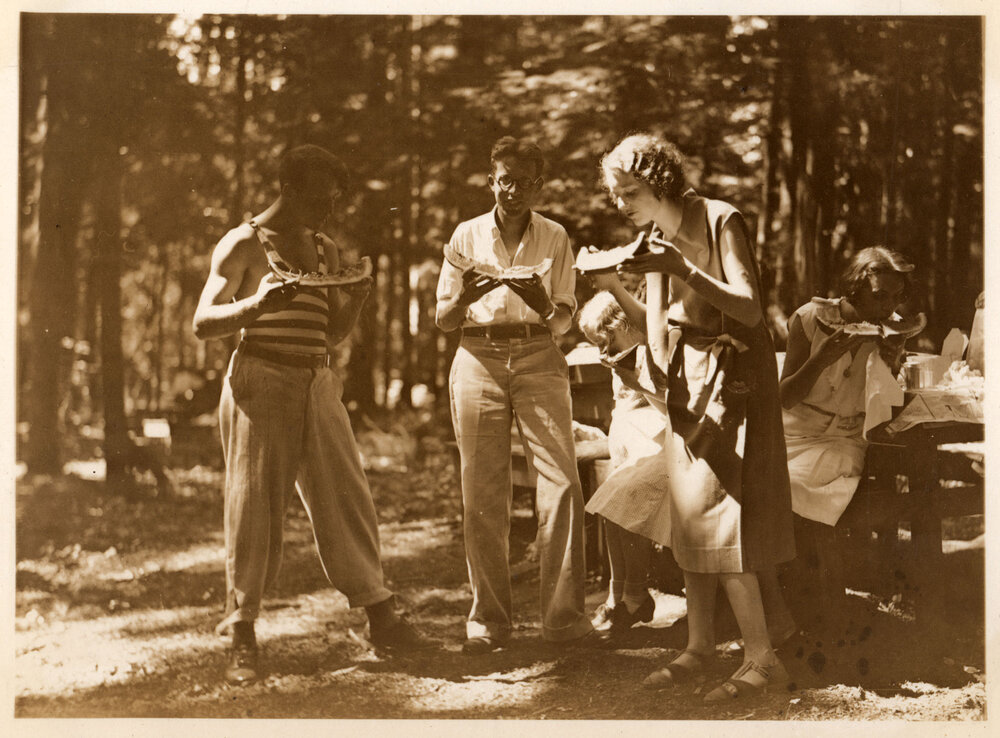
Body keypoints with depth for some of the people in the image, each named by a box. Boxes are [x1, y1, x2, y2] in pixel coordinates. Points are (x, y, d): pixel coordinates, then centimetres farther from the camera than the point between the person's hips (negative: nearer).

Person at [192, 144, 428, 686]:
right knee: (254, 504, -4)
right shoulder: (243, 244, -2)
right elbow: (202, 324, -7)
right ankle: (242, 636, 5)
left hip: (317, 382, 6)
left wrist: (357, 296, -1)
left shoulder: (325, 250, 15)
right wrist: (255, 305, -25)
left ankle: (379, 615, 9)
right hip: (260, 379, -5)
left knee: (345, 494, 3)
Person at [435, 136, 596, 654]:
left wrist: (542, 304, -17)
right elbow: (443, 320, 8)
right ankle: (488, 619, 5)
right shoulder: (467, 235, 10)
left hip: (538, 359, 0)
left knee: (561, 484, -12)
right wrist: (464, 297, -14)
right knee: (483, 494, -3)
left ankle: (564, 615, -7)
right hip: (479, 359, 0)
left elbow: (565, 320, 5)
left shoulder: (554, 238, 10)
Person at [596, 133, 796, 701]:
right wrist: (614, 286, -3)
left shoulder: (721, 222, -12)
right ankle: (701, 644, 15)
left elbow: (750, 309, -20)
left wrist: (684, 270, -31)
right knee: (688, 512, 6)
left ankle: (763, 657, -8)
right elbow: (658, 327, 11)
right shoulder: (656, 240, 10)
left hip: (732, 372, -8)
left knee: (710, 511, -13)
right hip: (688, 378, 8)